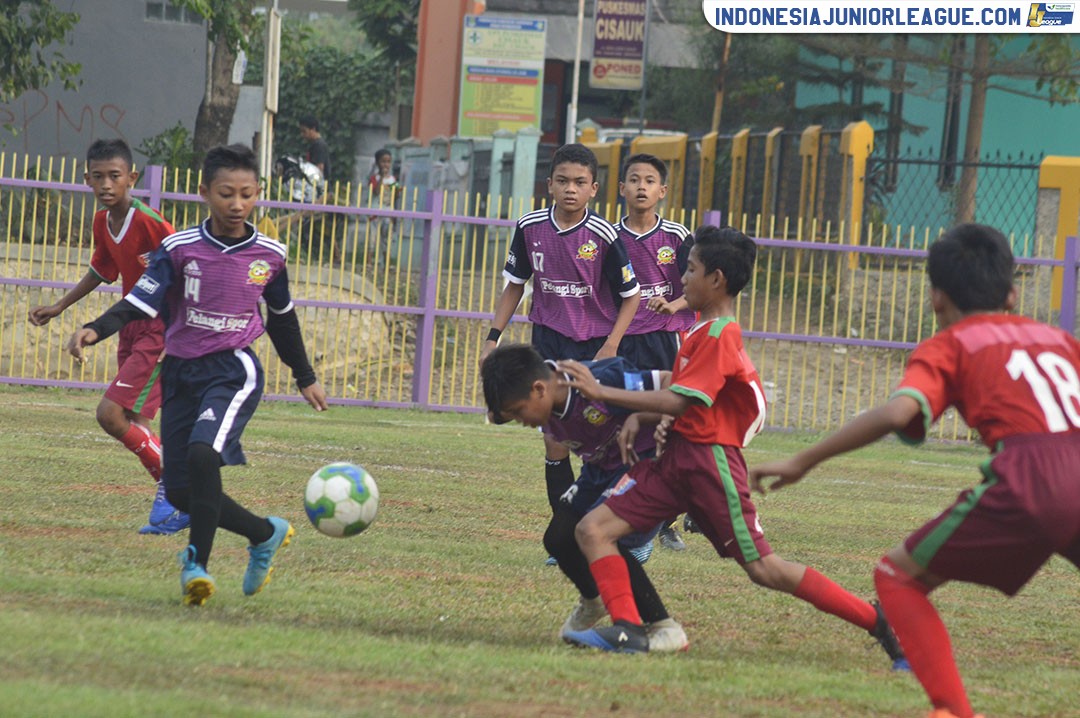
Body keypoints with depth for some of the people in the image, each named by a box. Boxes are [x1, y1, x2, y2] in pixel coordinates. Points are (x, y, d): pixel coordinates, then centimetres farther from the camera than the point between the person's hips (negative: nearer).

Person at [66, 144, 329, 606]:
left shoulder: (269, 256, 1)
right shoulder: (180, 249, -4)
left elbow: (282, 319, 17)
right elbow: (140, 302, -11)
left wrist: (305, 378, 28)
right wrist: (95, 330, -29)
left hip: (234, 372, -2)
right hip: (181, 372, 2)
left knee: (203, 453, -29)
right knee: (180, 491, 2)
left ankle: (197, 564, -19)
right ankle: (266, 534, 26)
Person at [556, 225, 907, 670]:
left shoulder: (719, 335, -16)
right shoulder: (702, 331, 15)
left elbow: (677, 401, -23)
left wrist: (601, 392, -20)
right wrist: (637, 417, -3)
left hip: (710, 463, -9)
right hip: (676, 458, 9)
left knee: (762, 568, -6)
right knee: (593, 529, -3)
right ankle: (628, 630, -8)